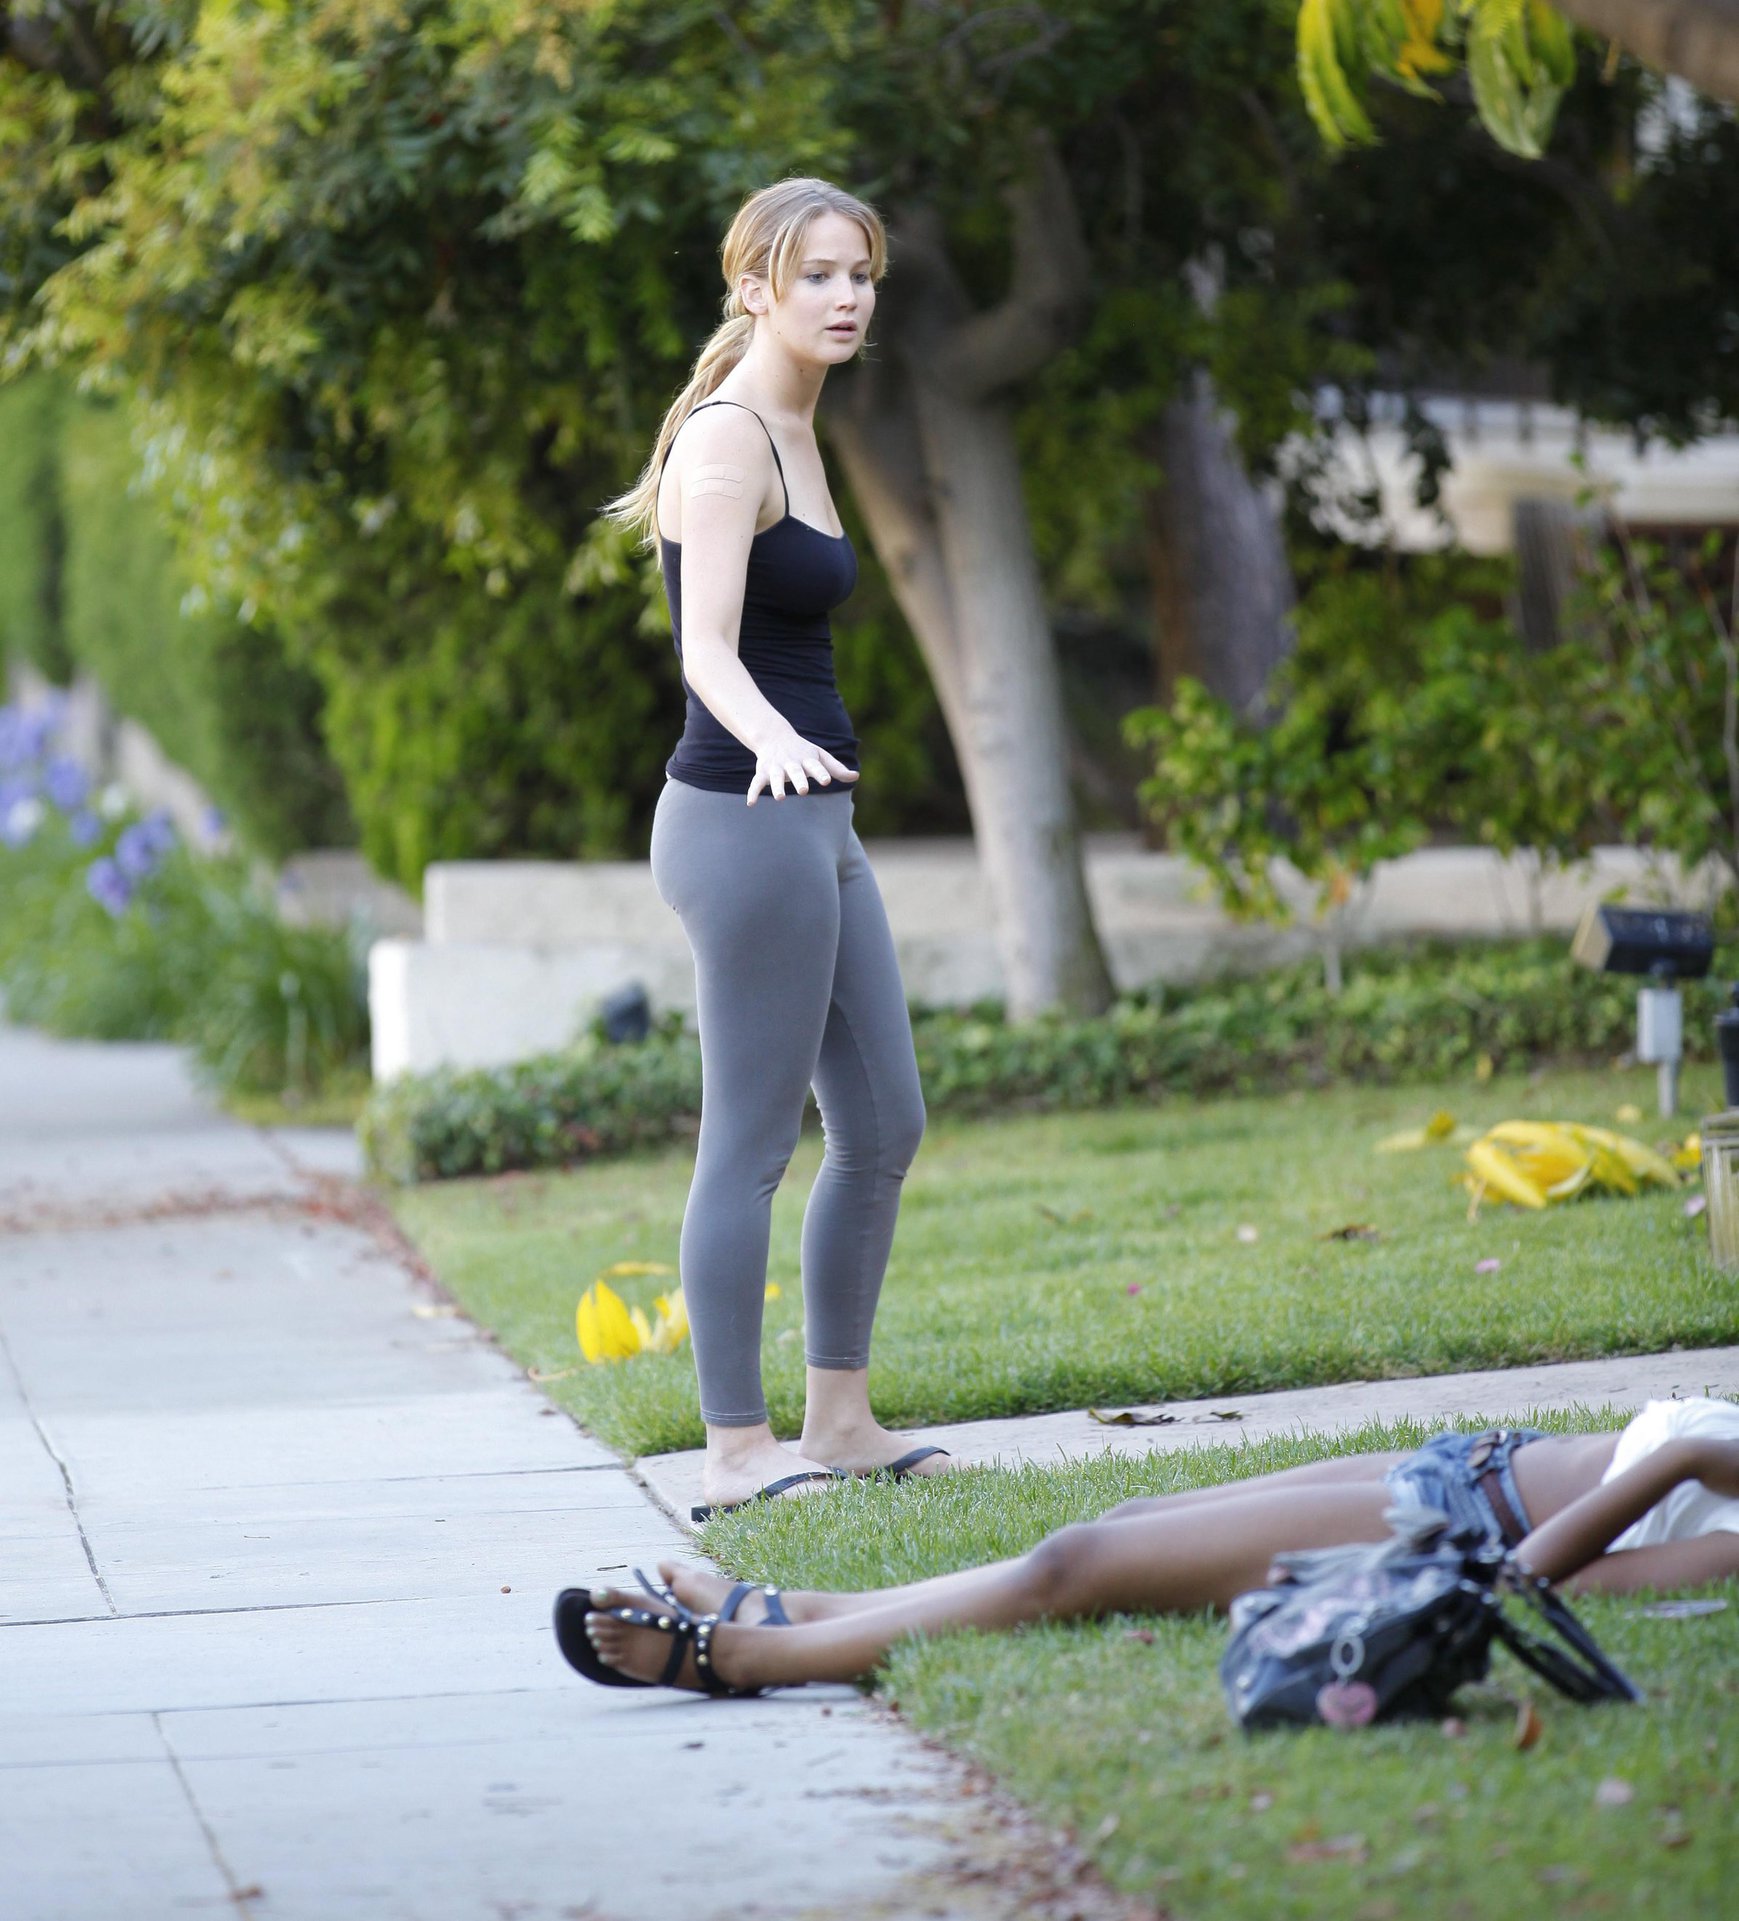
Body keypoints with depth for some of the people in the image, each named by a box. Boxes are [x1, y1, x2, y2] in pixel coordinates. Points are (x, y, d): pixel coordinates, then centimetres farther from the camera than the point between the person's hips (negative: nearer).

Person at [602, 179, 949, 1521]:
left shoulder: (793, 430, 15)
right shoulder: (729, 439, -13)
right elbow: (708, 650, -25)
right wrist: (774, 742, -44)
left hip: (814, 823, 10)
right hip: (745, 816, -10)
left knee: (884, 1128, 13)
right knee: (752, 1143, -6)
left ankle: (841, 1422, 22)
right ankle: (737, 1451, -1)